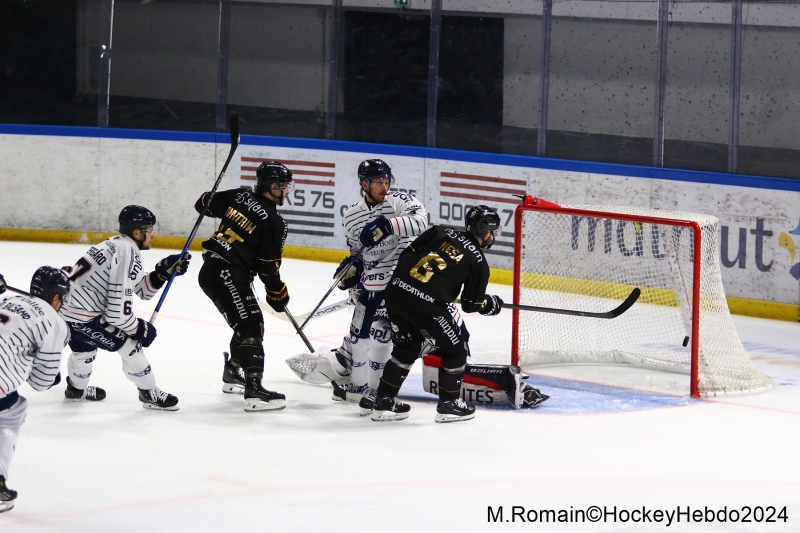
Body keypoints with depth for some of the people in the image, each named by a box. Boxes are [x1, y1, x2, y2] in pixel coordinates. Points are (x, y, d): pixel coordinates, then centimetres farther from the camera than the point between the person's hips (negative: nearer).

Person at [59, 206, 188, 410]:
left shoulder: (115, 244, 10)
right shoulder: (128, 255, -19)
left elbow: (142, 289, 17)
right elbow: (118, 311, -21)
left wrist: (163, 271, 4)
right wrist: (139, 328, -5)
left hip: (62, 303, 10)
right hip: (79, 315, -10)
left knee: (85, 345, 34)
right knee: (129, 344, 0)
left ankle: (76, 389, 56)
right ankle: (149, 393, 13)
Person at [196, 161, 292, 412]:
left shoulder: (239, 196, 7)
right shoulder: (274, 223, -11)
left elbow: (204, 205, 14)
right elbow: (268, 266, -9)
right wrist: (277, 291, 7)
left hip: (210, 270, 9)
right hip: (228, 275, -9)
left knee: (247, 323, 24)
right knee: (251, 327, -13)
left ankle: (233, 374, 40)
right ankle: (254, 392, -23)